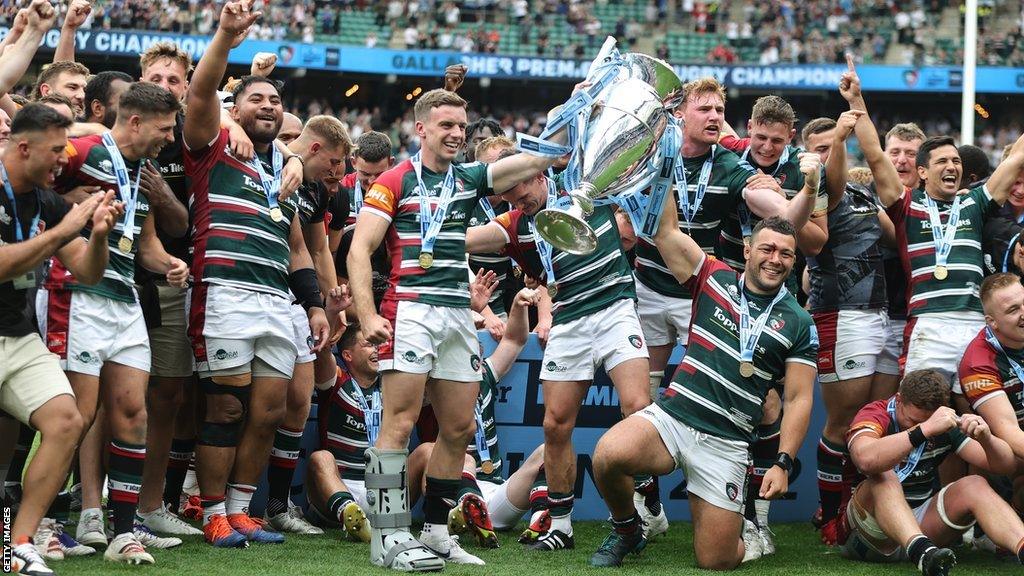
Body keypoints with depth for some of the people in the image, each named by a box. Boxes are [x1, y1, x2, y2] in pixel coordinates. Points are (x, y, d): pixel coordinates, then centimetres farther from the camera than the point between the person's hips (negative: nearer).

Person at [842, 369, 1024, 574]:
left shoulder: (945, 426, 0)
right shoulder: (875, 416, -15)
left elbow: (1005, 464, -5)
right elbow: (867, 460, -40)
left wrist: (986, 438, -27)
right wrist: (923, 429, -45)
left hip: (919, 525, 5)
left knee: (974, 485, -17)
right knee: (884, 477, -32)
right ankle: (921, 551, -57)